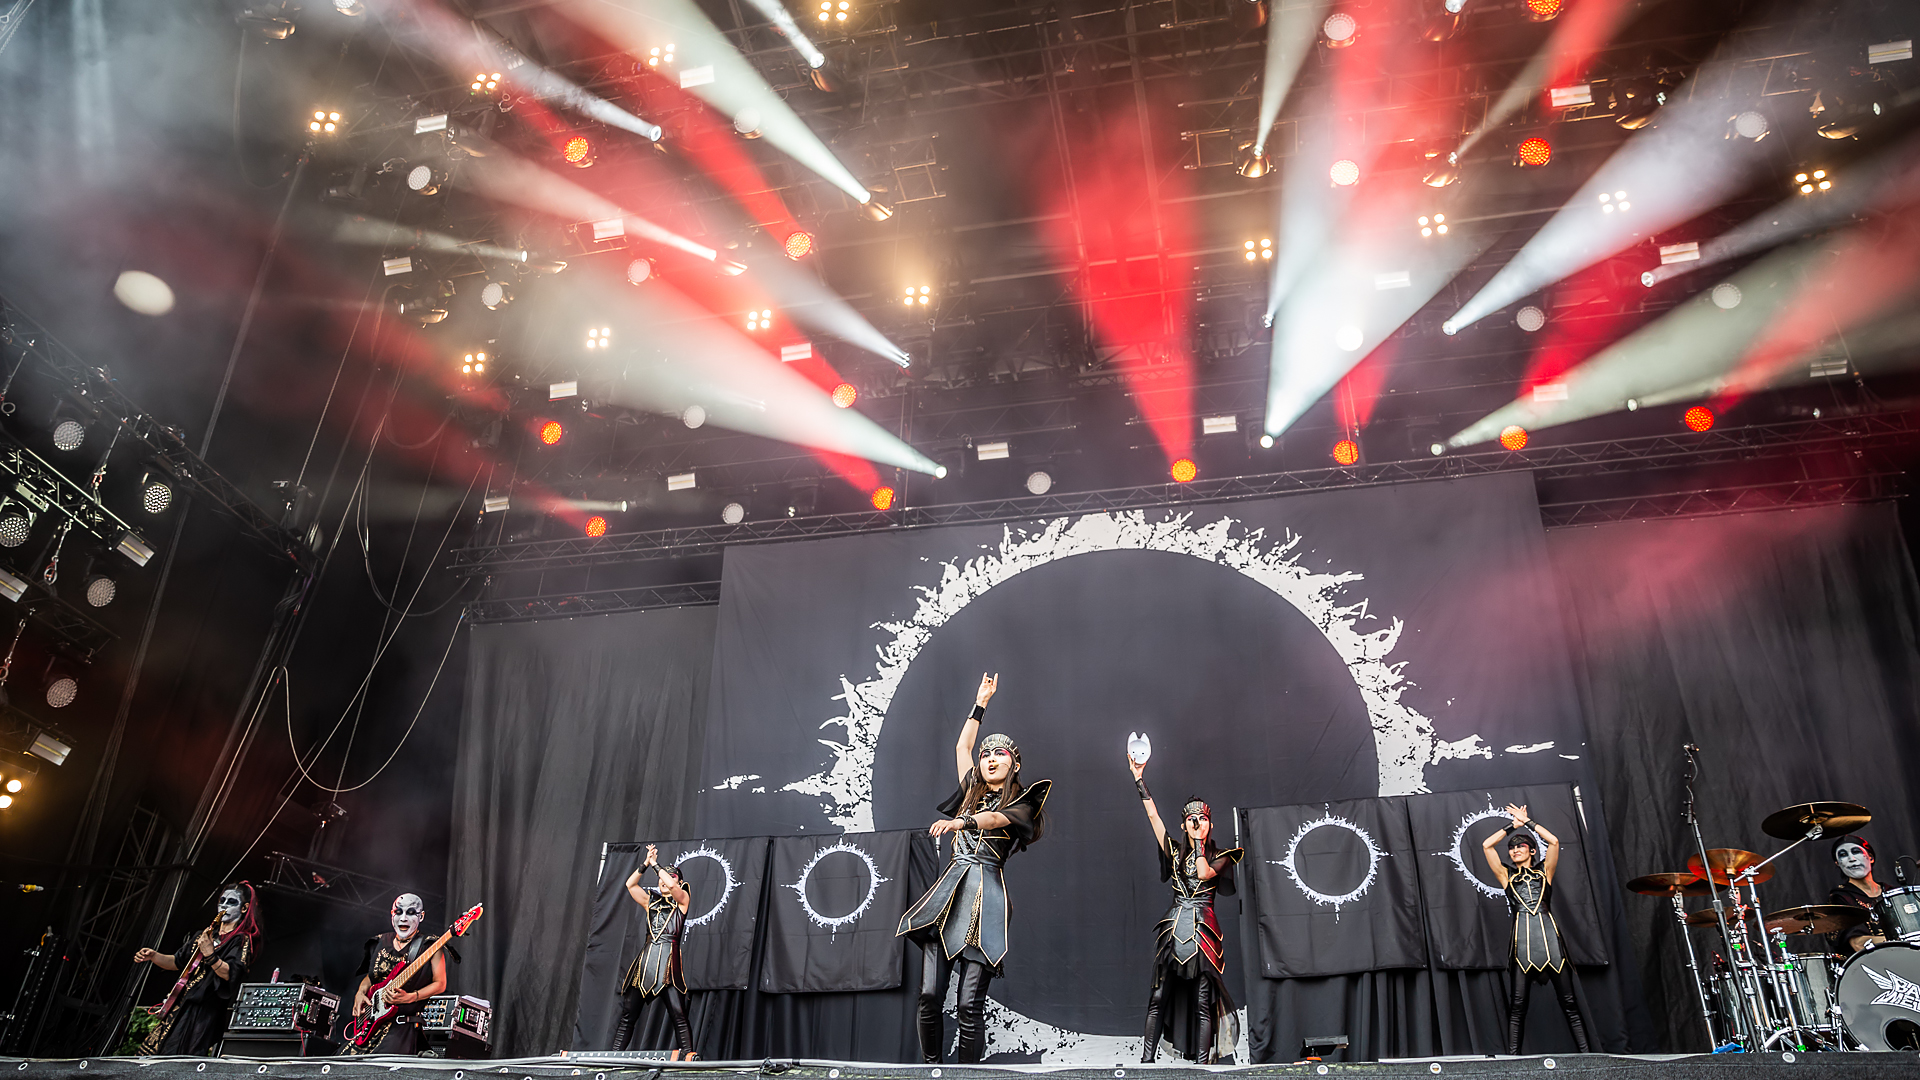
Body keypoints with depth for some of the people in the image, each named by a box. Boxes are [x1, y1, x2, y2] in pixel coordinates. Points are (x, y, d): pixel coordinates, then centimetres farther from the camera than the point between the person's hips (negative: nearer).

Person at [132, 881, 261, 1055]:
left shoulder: (241, 941, -5)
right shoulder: (206, 935, 18)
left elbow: (230, 974, -20)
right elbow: (178, 963, 23)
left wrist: (210, 954, -32)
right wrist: (153, 956, 7)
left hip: (204, 1013, -8)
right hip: (179, 1007, 8)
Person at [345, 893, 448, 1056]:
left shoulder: (429, 945, -4)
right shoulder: (381, 943, 12)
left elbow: (440, 984, -5)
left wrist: (409, 998, -18)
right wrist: (360, 992, 5)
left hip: (402, 1025, -5)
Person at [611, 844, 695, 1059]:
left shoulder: (682, 900, 6)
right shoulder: (651, 901, 18)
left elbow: (672, 885, -14)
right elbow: (630, 884, 7)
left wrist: (655, 864, -5)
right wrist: (646, 864, -3)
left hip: (668, 961, -5)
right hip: (646, 960, 5)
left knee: (678, 1014, -12)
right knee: (628, 1014, 4)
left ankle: (687, 1056, -9)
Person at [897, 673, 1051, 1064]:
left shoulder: (1021, 804, 7)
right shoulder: (972, 791, 21)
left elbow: (995, 818, -14)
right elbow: (961, 745, 32)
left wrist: (961, 821, -34)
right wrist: (981, 702, 37)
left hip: (986, 897, -4)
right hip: (949, 890, 4)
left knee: (970, 1004, -10)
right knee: (929, 994, -7)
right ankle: (930, 1067, 3)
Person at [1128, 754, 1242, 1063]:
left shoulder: (1220, 856, 8)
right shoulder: (1175, 851, 14)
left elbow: (1204, 873, -14)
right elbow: (1153, 814, 8)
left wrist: (1200, 842, -4)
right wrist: (1139, 779, 3)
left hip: (1203, 931, -2)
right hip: (1173, 928, 2)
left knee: (1203, 1003, -3)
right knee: (1158, 998, -4)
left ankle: (1202, 1064, -2)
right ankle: (1146, 1059, -5)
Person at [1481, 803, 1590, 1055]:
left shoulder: (1544, 872, 17)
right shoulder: (1507, 876, 19)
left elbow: (1554, 841, 5)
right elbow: (1486, 846, 12)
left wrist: (1527, 821, 15)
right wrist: (1513, 825, 18)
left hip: (1549, 935, 0)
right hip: (1522, 939, 0)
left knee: (1568, 1001, -2)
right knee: (1518, 1004, -4)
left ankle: (1584, 1052, 0)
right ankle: (1512, 1057, -3)